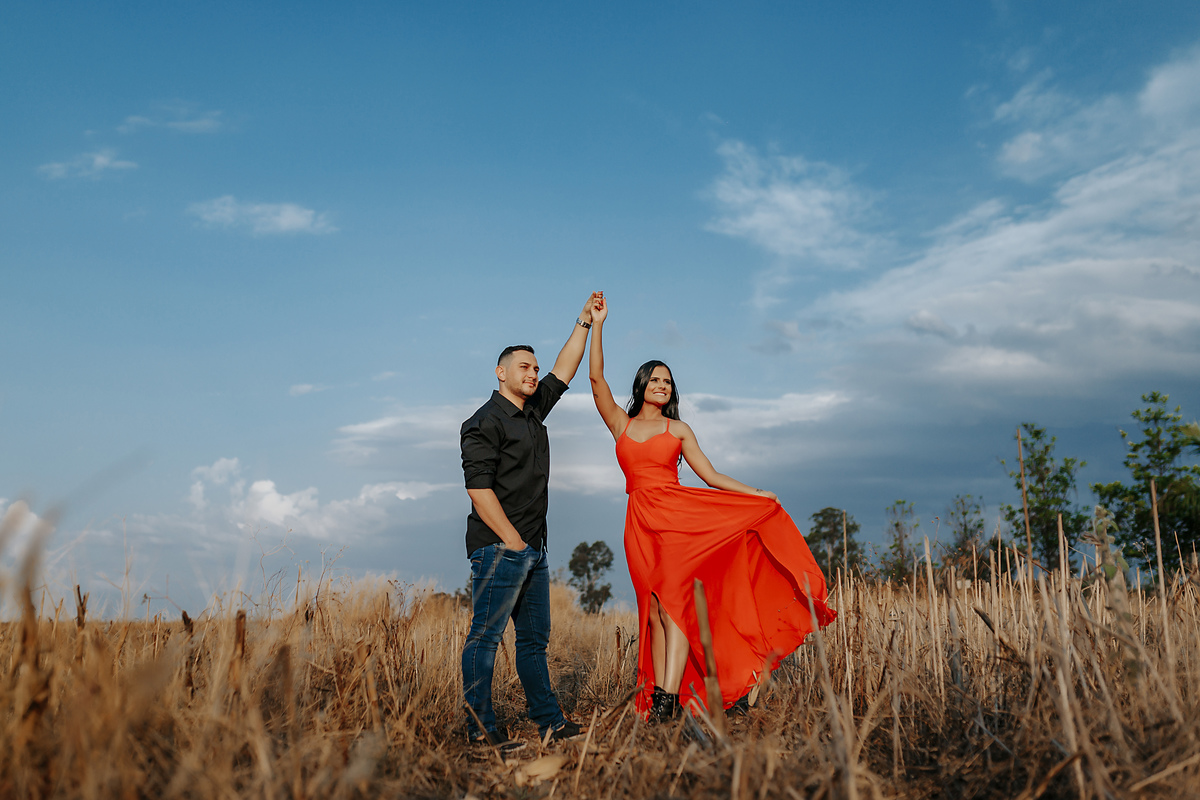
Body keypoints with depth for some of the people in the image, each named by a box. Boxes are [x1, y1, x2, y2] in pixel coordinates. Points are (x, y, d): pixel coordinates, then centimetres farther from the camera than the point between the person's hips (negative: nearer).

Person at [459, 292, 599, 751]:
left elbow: (564, 371, 26)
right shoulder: (485, 422, -7)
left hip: (533, 549, 9)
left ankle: (549, 721, 18)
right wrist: (511, 540, -15)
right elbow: (478, 486, -14)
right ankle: (480, 727, 1)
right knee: (485, 635, -4)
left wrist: (584, 322, 23)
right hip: (499, 546, -9)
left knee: (535, 638, 12)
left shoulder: (534, 412, 18)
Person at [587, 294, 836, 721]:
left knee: (673, 603, -14)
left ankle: (669, 697, -17)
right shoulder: (620, 424, 13)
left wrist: (757, 494, 3)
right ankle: (656, 696, 4)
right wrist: (597, 324, -2)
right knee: (654, 609, 1)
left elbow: (711, 476, 11)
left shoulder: (678, 429, 13)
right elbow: (596, 377, 3)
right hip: (639, 523, 1)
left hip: (677, 515, -1)